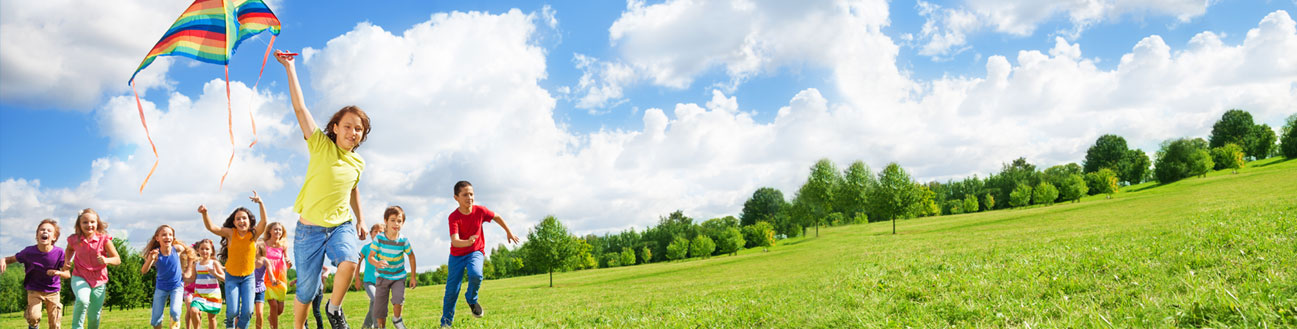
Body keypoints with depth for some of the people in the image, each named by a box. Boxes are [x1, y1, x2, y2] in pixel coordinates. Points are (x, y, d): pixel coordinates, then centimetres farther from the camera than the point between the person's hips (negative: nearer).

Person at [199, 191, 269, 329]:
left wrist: (260, 202, -43)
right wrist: (204, 213, -41)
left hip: (248, 277, 0)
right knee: (232, 311, -7)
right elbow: (211, 227, -21)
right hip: (232, 277, 0)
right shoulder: (230, 233, -10)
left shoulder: (253, 234, -10)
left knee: (247, 311, -10)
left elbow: (264, 221, -28)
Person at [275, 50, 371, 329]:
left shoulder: (358, 163, 6)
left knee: (349, 263, -28)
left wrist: (360, 220, 23)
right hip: (310, 229, -2)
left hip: (342, 226, 2)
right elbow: (300, 108, -11)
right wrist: (290, 68, -13)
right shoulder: (320, 146, -6)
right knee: (306, 290, 3)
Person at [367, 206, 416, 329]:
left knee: (398, 297, -23)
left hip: (399, 276, -1)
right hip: (382, 276, 1)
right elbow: (370, 256, -15)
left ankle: (397, 319, 7)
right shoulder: (379, 238, -17)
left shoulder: (403, 241, -15)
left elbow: (411, 256, 0)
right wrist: (377, 263, -39)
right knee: (379, 305, 1)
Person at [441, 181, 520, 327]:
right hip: (457, 255, -1)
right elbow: (454, 241, -33)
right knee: (451, 291, 1)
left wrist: (509, 232, 16)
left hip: (475, 251, 1)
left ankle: (471, 300, 0)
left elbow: (497, 217, 9)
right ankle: (446, 323, 21)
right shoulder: (454, 217, -21)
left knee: (476, 274, -31)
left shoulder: (480, 211, -12)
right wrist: (467, 242, -53)